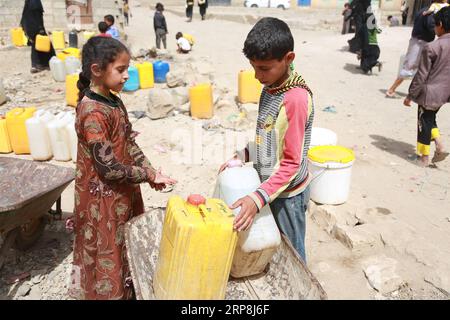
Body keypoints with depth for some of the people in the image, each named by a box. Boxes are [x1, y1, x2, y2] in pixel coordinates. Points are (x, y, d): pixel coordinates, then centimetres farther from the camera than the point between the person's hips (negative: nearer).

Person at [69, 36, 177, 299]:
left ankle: (127, 288, 44)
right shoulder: (93, 113, -25)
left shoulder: (114, 101, 2)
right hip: (103, 197, -8)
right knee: (109, 252, 11)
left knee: (126, 244, 23)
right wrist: (149, 175, -16)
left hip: (123, 191, 8)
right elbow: (108, 168, -25)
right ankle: (109, 292, 33)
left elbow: (130, 143, 6)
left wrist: (151, 171, -7)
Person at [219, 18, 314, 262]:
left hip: (287, 193, -8)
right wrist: (242, 156, 0)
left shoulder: (296, 98, -26)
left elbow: (292, 163, -25)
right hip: (269, 185, 8)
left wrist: (258, 198, -30)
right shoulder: (271, 86, 0)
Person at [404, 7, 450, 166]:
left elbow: (421, 76, -16)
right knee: (430, 119, 24)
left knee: (424, 123, 7)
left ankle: (424, 157, 16)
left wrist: (410, 96, -8)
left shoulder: (431, 47, -19)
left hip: (429, 93, -6)